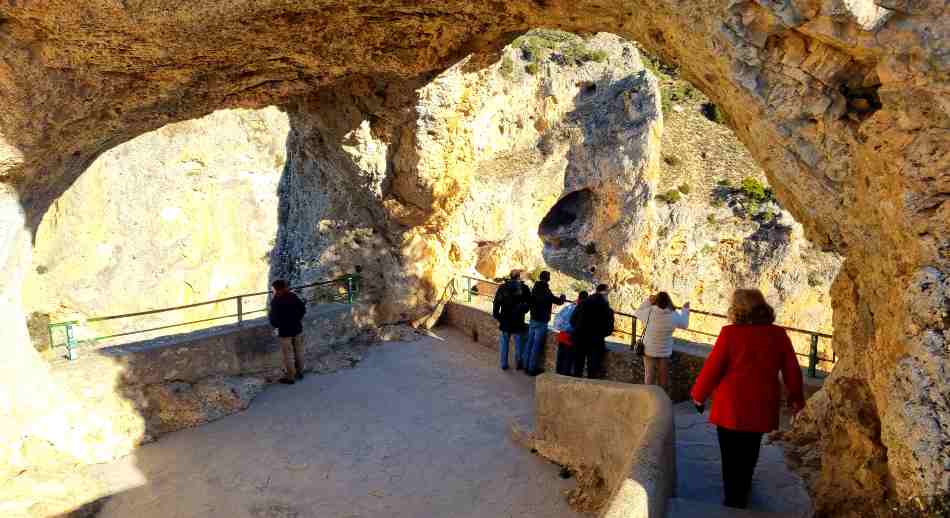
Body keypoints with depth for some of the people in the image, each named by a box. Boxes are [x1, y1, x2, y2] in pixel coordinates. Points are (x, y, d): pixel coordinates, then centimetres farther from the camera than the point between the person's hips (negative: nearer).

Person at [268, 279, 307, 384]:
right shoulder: (293, 296, -3)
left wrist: (269, 316, 1)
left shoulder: (275, 302, -20)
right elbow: (303, 309, 7)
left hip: (285, 332, -6)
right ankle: (299, 372, 34)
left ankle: (290, 377, 16)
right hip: (297, 329, 6)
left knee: (288, 355, 6)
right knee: (299, 351, 19)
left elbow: (274, 320, -20)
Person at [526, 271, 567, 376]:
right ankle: (532, 369, 2)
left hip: (532, 320, 8)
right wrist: (562, 297, 7)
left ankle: (527, 366, 19)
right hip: (541, 321, -8)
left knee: (530, 343, 12)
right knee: (537, 346, -2)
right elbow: (558, 301, -17)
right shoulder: (545, 290, -17)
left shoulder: (535, 289, 6)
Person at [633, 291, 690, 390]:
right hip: (665, 352, 1)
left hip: (649, 351, 0)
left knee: (649, 376, 12)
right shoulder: (674, 316, -16)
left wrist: (648, 301, 4)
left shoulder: (648, 312, -19)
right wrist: (685, 310, 18)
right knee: (663, 378, 17)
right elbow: (684, 325, 5)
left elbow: (637, 313, 2)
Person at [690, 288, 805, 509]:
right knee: (749, 453, 23)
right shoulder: (779, 335, -6)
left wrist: (698, 395, 2)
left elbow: (712, 368, -13)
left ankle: (734, 503, 21)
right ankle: (742, 491, 43)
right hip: (761, 408, 4)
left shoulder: (730, 333, -16)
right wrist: (796, 398, 18)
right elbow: (792, 370, 2)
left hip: (731, 407, -3)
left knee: (732, 457, 12)